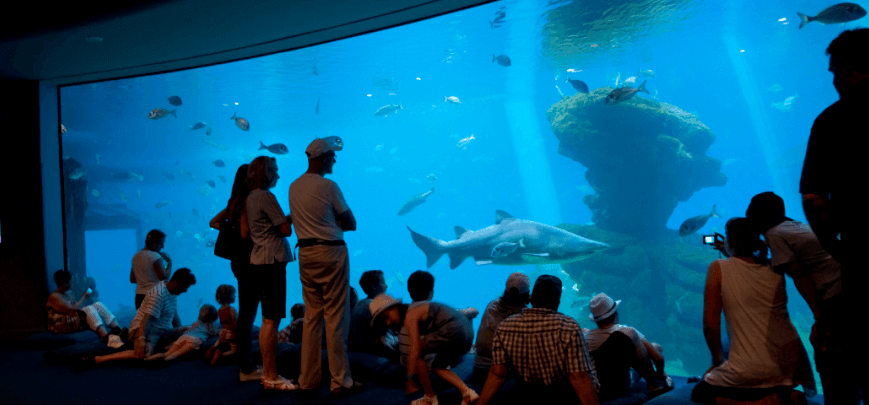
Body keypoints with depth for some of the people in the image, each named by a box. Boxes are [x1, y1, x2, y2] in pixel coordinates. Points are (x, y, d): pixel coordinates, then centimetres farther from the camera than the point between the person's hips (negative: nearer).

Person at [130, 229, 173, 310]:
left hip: (139, 296, 8)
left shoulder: (136, 256, 11)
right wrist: (170, 262, -6)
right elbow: (164, 277, -18)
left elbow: (132, 279, 16)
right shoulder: (155, 256, -13)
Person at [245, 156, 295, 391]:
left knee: (269, 320, 14)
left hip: (259, 262, 10)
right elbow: (286, 230, -15)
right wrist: (290, 219, 6)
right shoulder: (265, 196, -13)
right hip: (271, 261, -10)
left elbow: (244, 233, 18)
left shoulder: (251, 198, 16)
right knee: (271, 320, -7)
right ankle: (271, 377, -3)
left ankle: (269, 373, 20)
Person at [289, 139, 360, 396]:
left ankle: (308, 379, 18)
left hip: (305, 253, 7)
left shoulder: (294, 187, 10)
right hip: (330, 252, -7)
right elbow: (351, 224, -6)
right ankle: (340, 381, 4)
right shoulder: (328, 186, -12)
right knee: (336, 317, -1)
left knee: (312, 317, 12)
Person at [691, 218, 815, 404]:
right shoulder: (774, 268, 3)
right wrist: (732, 255, 32)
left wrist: (718, 359, 2)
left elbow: (710, 324, -11)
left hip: (752, 371, -8)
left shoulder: (719, 268, -9)